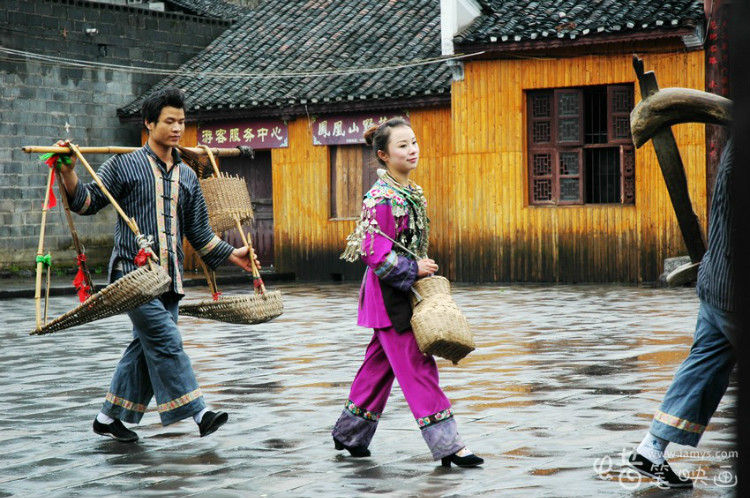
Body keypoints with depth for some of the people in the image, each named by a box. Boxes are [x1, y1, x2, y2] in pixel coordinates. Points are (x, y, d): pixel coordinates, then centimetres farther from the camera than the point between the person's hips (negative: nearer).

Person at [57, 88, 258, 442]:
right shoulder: (125, 165, 0)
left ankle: (109, 418, 20)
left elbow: (199, 232, 18)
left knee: (146, 348, 8)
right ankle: (199, 413, -16)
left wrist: (232, 255, 11)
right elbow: (87, 202, -1)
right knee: (166, 342, -15)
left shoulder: (186, 176, 16)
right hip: (133, 273, -6)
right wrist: (69, 174, -17)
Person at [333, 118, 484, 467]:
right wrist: (413, 269, -16)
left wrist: (423, 270, 14)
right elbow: (376, 256, -21)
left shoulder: (413, 193, 11)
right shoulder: (381, 199, -18)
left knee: (381, 363, 15)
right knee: (417, 365, -9)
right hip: (389, 292, -9)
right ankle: (446, 445, -8)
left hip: (406, 289, 9)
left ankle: (349, 434, 27)